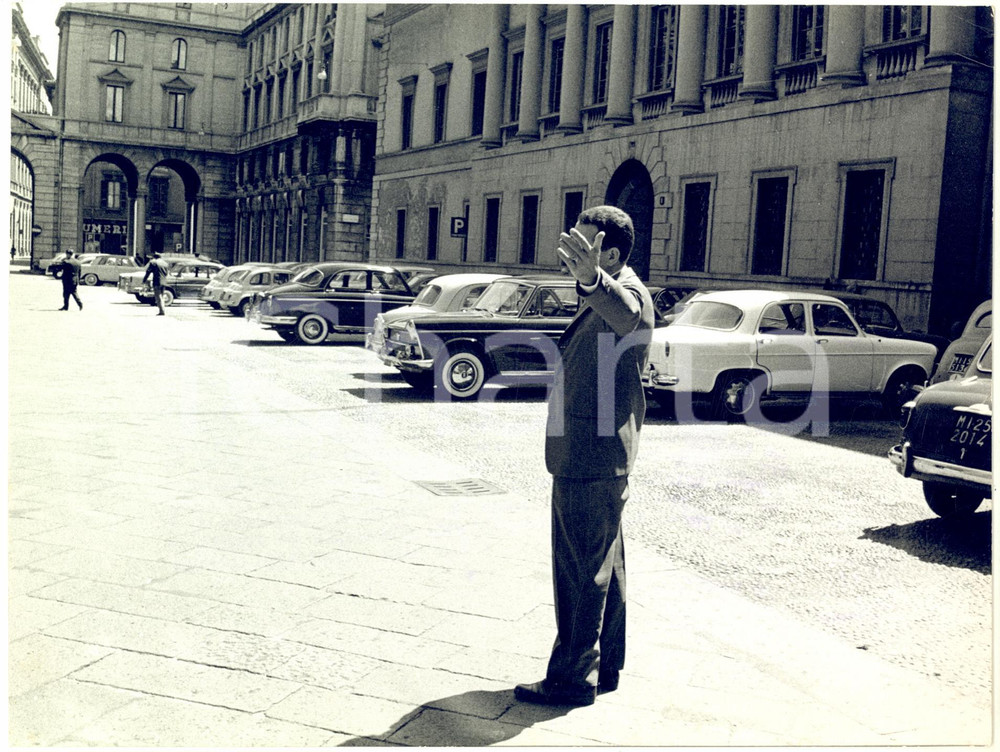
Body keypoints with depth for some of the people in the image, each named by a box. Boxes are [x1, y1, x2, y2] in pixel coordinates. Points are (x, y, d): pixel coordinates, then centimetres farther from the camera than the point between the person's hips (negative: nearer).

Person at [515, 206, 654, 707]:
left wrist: (591, 279, -63)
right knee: (602, 567, 17)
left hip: (592, 459, -11)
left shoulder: (628, 291, -17)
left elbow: (623, 312, -43)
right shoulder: (605, 298, 17)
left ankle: (574, 677, 6)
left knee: (585, 571, -3)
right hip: (588, 455, 11)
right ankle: (604, 667, 29)